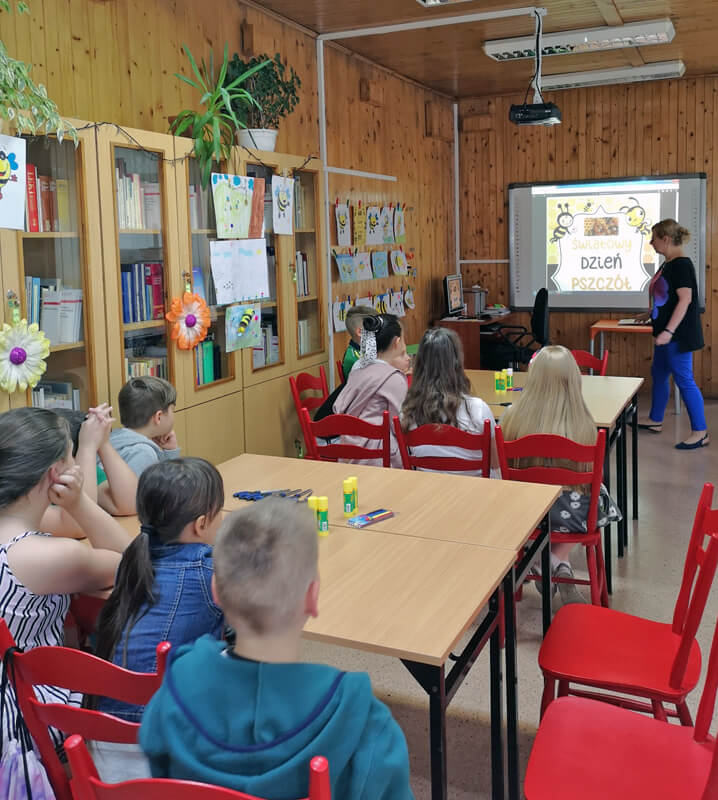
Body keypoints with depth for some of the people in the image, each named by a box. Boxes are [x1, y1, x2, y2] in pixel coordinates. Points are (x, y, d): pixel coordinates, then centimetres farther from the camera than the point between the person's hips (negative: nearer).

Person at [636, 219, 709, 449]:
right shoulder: (667, 264, 11)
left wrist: (669, 331, -28)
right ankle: (655, 420, 33)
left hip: (679, 335, -10)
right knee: (658, 375, 18)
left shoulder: (681, 264, -17)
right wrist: (649, 315, 31)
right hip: (666, 334, 10)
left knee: (684, 380, -6)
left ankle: (700, 433, 1)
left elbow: (685, 299, -23)